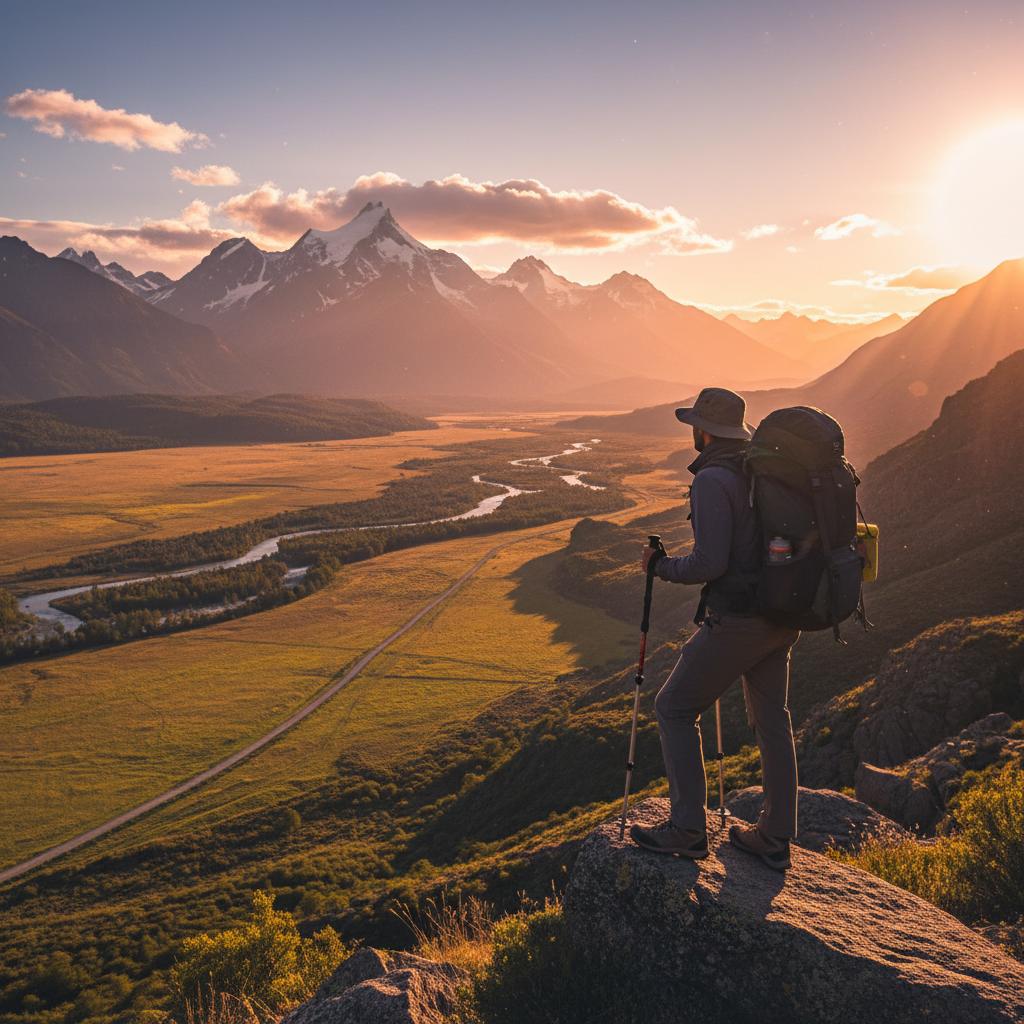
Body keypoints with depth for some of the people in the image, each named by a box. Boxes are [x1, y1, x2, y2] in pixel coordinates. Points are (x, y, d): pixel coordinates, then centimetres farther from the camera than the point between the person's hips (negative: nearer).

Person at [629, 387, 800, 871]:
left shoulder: (713, 480, -17)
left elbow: (710, 563, -22)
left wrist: (661, 566, -6)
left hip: (735, 621, -8)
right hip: (781, 619, 9)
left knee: (674, 708, 6)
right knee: (771, 720, 16)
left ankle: (687, 829, 8)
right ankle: (774, 839, 25)